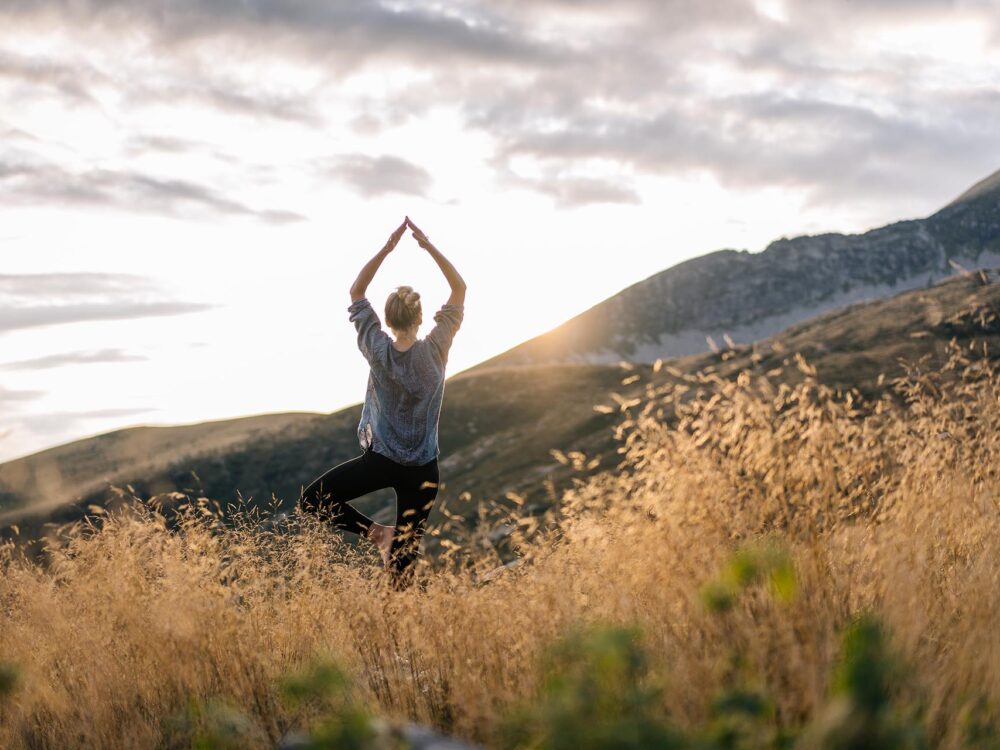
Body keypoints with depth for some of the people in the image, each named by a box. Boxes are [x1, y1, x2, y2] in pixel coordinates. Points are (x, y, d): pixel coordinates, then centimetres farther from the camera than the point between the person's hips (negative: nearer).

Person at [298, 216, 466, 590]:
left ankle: (376, 532, -5)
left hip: (380, 460, -2)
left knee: (311, 500, 7)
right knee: (406, 554, 5)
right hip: (422, 470, 2)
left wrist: (387, 247, -3)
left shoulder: (379, 351, -9)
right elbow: (460, 288, 0)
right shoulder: (435, 350, -9)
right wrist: (429, 246, -5)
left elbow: (356, 292, 2)